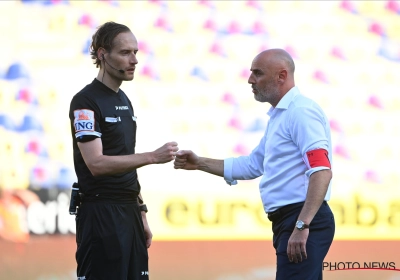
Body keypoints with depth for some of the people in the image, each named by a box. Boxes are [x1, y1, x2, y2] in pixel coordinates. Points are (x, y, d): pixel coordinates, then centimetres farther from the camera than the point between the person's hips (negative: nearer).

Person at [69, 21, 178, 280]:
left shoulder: (124, 101, 16)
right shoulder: (86, 102, -11)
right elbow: (96, 163, -21)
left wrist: (141, 214, 18)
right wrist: (153, 157, -25)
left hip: (129, 212, 8)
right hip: (100, 213, -8)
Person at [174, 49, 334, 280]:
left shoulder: (301, 111, -13)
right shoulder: (279, 115, 21)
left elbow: (322, 171, -23)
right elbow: (252, 165, 30)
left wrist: (302, 226, -28)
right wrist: (200, 163, 25)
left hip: (304, 223, -11)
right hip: (290, 222, 11)